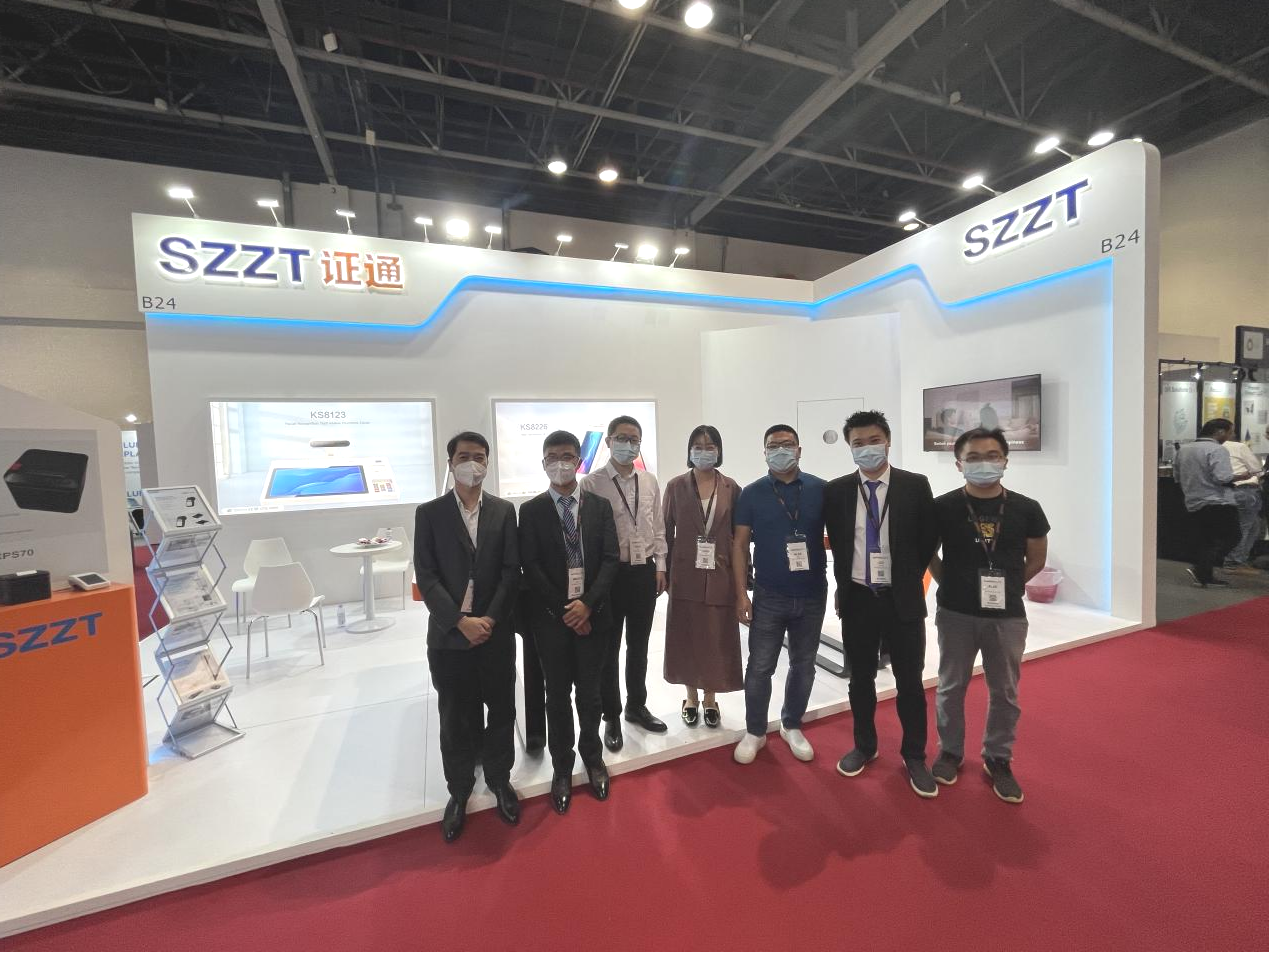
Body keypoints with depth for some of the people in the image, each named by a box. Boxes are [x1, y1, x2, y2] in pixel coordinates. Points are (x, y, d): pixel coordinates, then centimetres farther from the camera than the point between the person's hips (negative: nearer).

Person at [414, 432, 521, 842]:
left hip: (497, 632, 1)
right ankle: (459, 789, 35)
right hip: (449, 636, -1)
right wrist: (462, 620, -15)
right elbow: (426, 576, -7)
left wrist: (491, 618, -12)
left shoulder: (504, 511, 1)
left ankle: (499, 778, 37)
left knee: (502, 709, 13)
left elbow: (512, 571, -2)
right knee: (455, 716, 13)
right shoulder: (429, 513, -1)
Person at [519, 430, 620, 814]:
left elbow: (610, 559, -3)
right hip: (551, 617, -1)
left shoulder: (600, 505, 1)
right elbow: (531, 567, -7)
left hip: (592, 614, 1)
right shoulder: (531, 510, -2)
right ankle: (562, 767, 32)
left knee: (589, 693, 14)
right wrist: (564, 610, -12)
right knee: (558, 696, 12)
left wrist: (587, 604, -14)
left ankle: (592, 757, 37)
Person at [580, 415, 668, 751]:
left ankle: (637, 706, 38)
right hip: (609, 573, -4)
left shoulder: (650, 482, 4)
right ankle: (611, 717, 29)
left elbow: (658, 527, 10)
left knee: (639, 645, 18)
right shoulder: (592, 483, -10)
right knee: (609, 649, 10)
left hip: (644, 572, 4)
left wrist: (660, 567, 7)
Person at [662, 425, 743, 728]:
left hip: (720, 575, 1)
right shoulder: (676, 486, -1)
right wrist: (665, 572, 0)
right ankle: (691, 697, 30)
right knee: (687, 637, 9)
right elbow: (667, 532, 1)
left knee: (717, 638, 8)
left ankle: (710, 698, 29)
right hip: (686, 574, 0)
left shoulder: (730, 487, 0)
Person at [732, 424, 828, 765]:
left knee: (803, 665, 16)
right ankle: (755, 731, 27)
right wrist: (741, 593, -6)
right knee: (760, 667, 6)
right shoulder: (751, 493, -4)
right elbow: (739, 544, -2)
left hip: (813, 595, 2)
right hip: (769, 596, -1)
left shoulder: (821, 489, -3)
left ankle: (791, 726, 37)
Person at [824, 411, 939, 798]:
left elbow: (929, 539, 3)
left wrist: (909, 578, 6)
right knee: (861, 678, 15)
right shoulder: (836, 490, -2)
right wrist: (844, 583, 7)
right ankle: (864, 746, 36)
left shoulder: (915, 485, -5)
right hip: (857, 599, 1)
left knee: (910, 681, 11)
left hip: (903, 599, -1)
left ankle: (914, 756, 32)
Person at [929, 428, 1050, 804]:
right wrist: (952, 585, 2)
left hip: (1008, 615, 2)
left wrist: (1003, 586, 6)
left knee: (1005, 692, 14)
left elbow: (1036, 560, 8)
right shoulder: (943, 507, -10)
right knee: (951, 687, 12)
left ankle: (998, 759, 34)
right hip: (955, 613, -1)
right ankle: (950, 751, 31)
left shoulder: (1026, 509, -5)